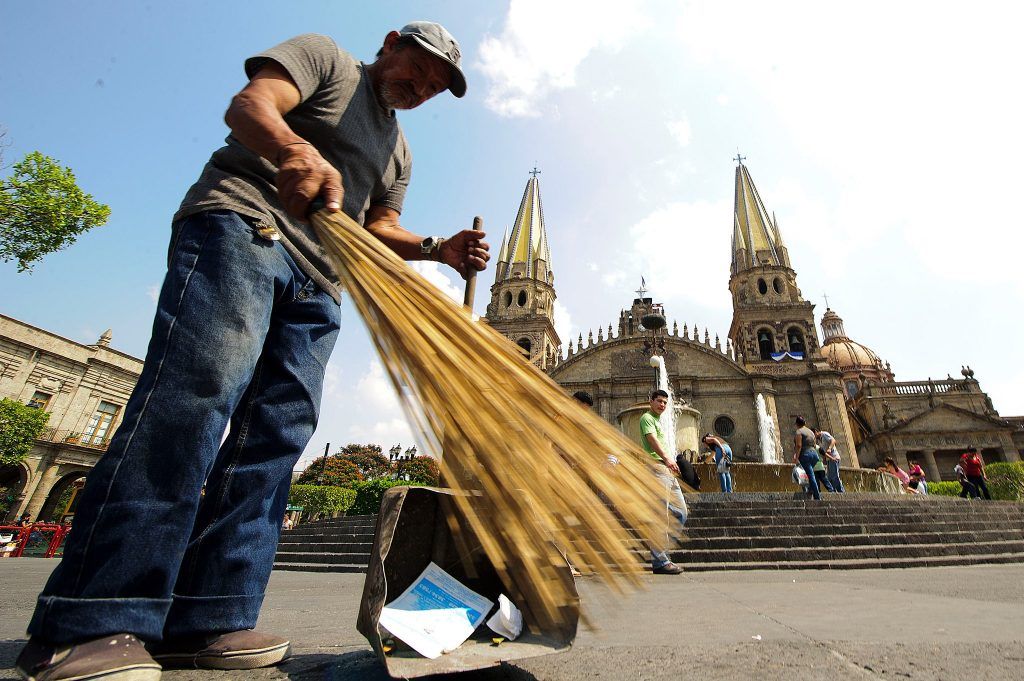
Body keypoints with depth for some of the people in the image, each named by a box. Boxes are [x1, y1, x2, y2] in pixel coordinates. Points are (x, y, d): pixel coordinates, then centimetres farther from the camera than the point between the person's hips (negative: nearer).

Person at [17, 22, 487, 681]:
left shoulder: (398, 149, 33)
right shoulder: (324, 55, 16)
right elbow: (248, 105, -2)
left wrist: (438, 249, 9)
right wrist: (298, 152, -24)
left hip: (318, 283, 7)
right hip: (242, 221, -6)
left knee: (277, 434, -7)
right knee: (196, 391, -23)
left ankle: (207, 623, -4)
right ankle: (91, 623, -18)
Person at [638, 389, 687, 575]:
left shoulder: (658, 420, 27)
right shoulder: (647, 418, -4)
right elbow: (653, 440, -20)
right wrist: (667, 459, -33)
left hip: (667, 470, 10)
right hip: (656, 468, -10)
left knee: (680, 512, 10)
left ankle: (659, 550, 18)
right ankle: (660, 561, -6)